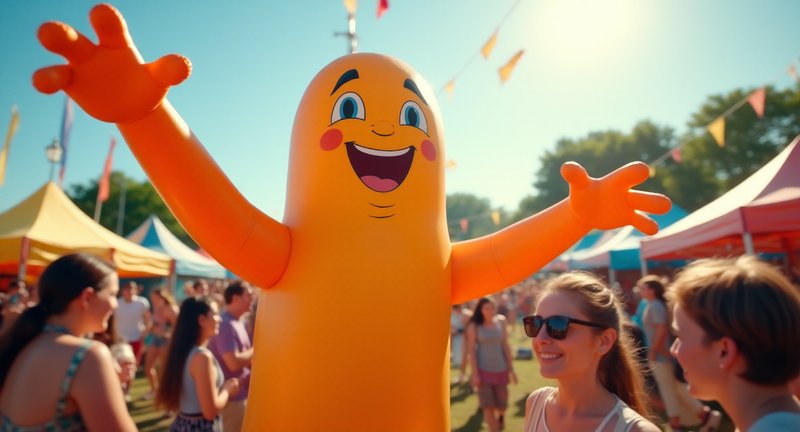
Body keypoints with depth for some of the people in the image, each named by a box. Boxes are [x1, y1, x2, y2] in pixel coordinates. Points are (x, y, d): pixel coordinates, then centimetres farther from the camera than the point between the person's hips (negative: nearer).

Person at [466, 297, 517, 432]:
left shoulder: (500, 323, -1)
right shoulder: (474, 326, -9)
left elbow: (505, 346, 3)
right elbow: (471, 350, -8)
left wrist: (511, 369, 4)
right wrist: (475, 373, -12)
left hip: (500, 369, 3)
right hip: (483, 370, -3)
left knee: (502, 404, 13)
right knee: (488, 406, -3)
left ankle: (500, 417, 47)